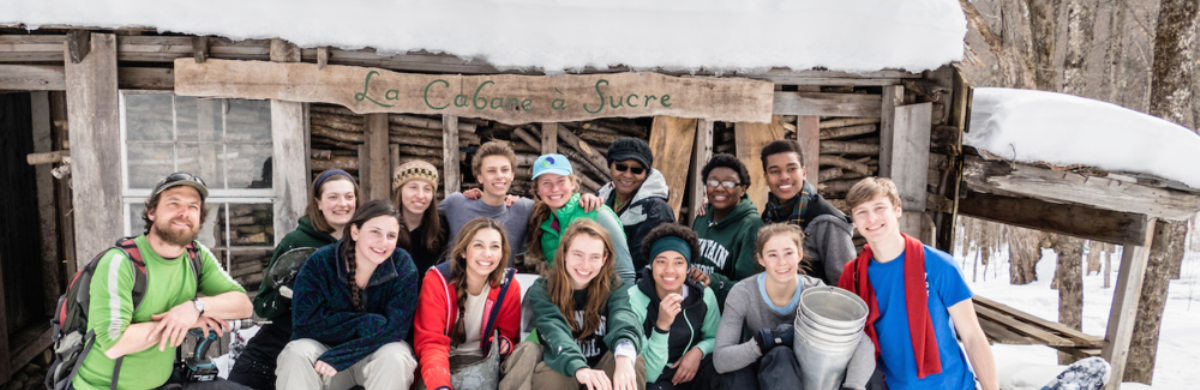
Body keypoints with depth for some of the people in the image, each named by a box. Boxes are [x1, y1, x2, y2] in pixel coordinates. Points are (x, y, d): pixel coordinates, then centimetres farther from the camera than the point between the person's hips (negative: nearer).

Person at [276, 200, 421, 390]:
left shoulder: (402, 266, -14)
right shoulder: (320, 262, -13)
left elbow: (395, 328, -19)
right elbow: (306, 322, -18)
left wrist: (339, 357, -26)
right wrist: (366, 323, -25)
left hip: (377, 350, 0)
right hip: (324, 347, 1)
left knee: (394, 357, -32)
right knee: (296, 353, -29)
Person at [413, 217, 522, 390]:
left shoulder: (509, 286, -7)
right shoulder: (437, 281, -15)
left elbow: (510, 335, 5)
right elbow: (432, 342, -21)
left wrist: (505, 343, -21)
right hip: (446, 362, -2)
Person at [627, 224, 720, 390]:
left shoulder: (704, 295, -9)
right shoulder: (635, 300, -21)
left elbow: (715, 338, 10)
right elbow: (647, 374, -24)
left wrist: (699, 351, -13)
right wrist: (662, 325, -38)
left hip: (692, 371, 3)